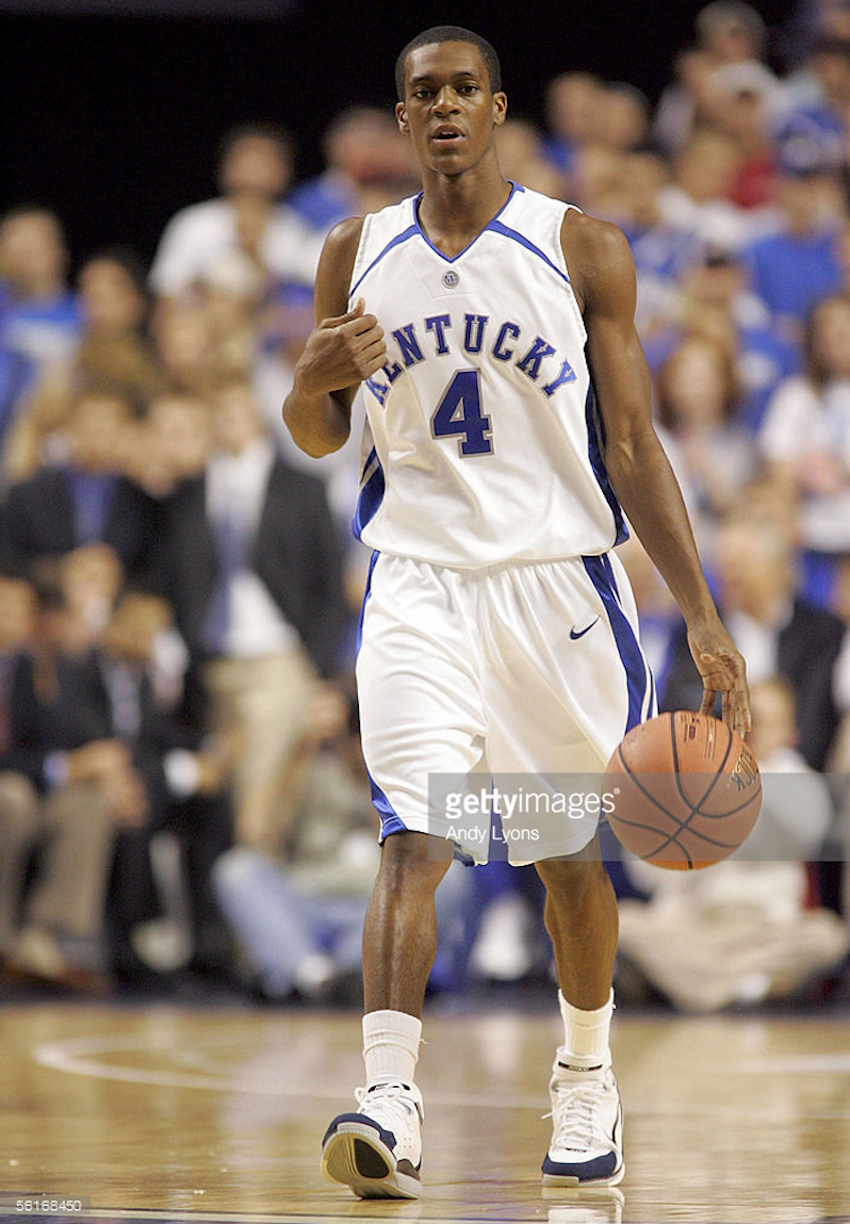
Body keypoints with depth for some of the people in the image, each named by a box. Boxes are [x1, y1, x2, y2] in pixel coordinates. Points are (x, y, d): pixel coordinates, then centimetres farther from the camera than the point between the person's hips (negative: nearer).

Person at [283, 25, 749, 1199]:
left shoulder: (583, 250, 0)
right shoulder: (357, 255, 7)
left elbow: (632, 447, 0)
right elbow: (316, 436, 16)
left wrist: (703, 617, -6)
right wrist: (316, 380, -10)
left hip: (556, 575, 0)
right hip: (420, 579, 0)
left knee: (573, 852, 12)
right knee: (412, 839, -17)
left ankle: (587, 1081, 32)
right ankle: (390, 1105, -25)